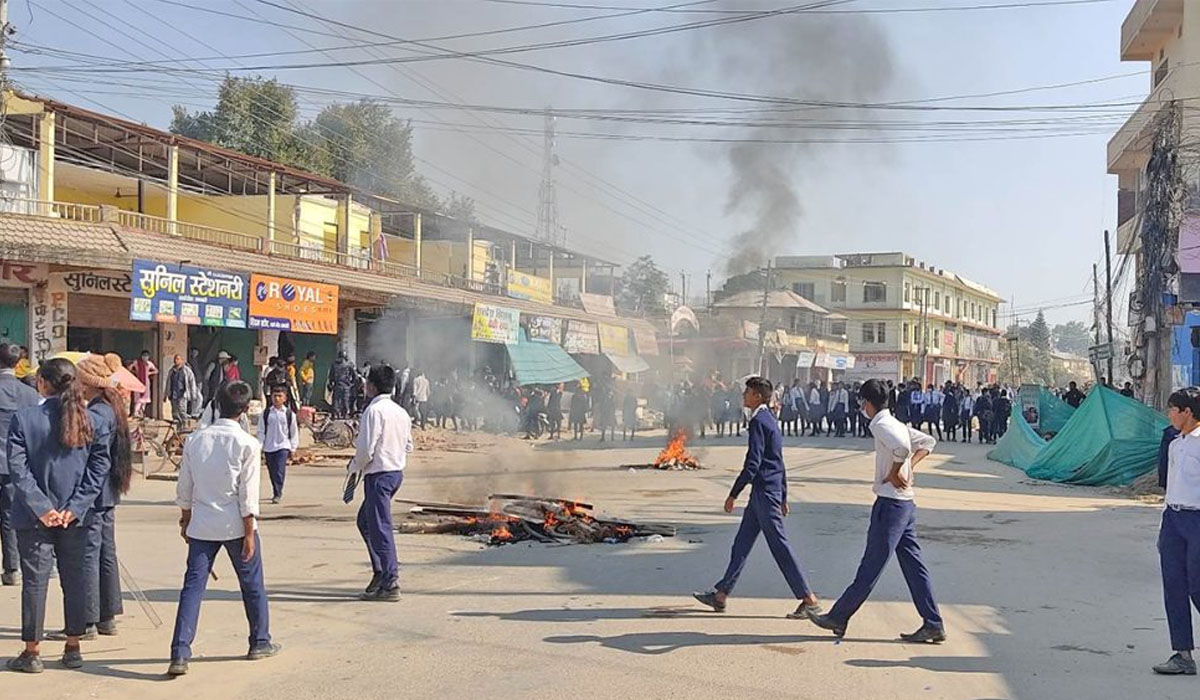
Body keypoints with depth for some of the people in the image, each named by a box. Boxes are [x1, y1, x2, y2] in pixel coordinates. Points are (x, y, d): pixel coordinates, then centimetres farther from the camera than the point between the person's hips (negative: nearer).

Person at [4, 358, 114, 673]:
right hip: (75, 516, 3)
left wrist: (40, 507, -12)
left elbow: (18, 467, -14)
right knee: (75, 577, 11)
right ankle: (73, 648, 19)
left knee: (35, 579, 5)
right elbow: (98, 468, -5)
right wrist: (75, 507, -7)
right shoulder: (92, 421, -1)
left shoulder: (24, 418, -9)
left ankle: (32, 652, 12)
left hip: (34, 516, -2)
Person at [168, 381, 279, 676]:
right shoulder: (247, 444, -11)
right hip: (235, 525, -3)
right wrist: (249, 534, -7)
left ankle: (180, 654, -5)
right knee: (252, 584, 13)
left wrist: (185, 520, 22)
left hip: (202, 525, 3)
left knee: (193, 585, 3)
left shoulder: (196, 439, 2)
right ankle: (260, 642, 27)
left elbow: (184, 488, 9)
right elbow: (248, 495, -12)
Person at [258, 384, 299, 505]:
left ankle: (278, 494, -11)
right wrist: (260, 447, 1)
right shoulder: (266, 413, 4)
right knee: (272, 471, 11)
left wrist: (293, 448, 4)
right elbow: (261, 431, 6)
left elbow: (294, 432, 6)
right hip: (269, 447, 3)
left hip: (283, 446, -3)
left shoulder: (289, 414, 0)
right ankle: (276, 492, 27)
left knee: (280, 471, -14)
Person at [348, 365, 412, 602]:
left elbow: (366, 449, -18)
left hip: (379, 475, -9)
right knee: (365, 520, 22)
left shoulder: (374, 410, -15)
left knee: (380, 528, -4)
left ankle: (390, 584, -2)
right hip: (397, 471, 9)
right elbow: (408, 446, 16)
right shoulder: (401, 412, 11)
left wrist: (355, 467, -1)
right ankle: (380, 572, 22)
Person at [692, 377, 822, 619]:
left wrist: (733, 494, -16)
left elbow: (752, 463, -21)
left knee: (780, 547, -5)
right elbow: (779, 462, 20)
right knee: (741, 543, 13)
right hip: (765, 492, 10)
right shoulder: (770, 420, 15)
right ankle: (721, 595, 18)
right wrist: (783, 497, 24)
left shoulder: (758, 422, -15)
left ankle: (810, 600, 1)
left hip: (764, 492, -10)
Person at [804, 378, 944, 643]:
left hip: (890, 504, -9)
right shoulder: (897, 424, 14)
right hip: (906, 504, 9)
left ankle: (838, 618, 7)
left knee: (870, 568, -2)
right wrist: (909, 467, 13)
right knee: (913, 566, 10)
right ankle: (933, 625, 11)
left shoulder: (880, 425, -13)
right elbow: (928, 441, 24)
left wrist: (895, 472, -17)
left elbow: (902, 447, -31)